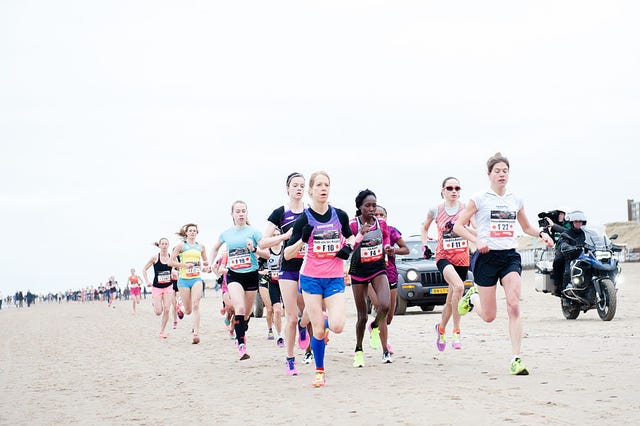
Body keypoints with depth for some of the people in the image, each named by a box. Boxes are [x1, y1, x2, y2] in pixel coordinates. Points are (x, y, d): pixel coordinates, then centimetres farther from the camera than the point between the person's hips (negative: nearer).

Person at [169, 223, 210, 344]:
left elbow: (205, 261, 25)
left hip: (197, 279, 1)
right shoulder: (181, 245, 0)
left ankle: (196, 334, -17)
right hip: (184, 279, -1)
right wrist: (184, 265, -16)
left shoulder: (201, 246, 10)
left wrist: (205, 267, 3)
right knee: (188, 310, 4)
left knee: (196, 306, -16)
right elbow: (170, 262, -3)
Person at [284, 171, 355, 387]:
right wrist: (302, 240, -24)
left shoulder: (340, 215, 1)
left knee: (337, 327, -13)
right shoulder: (304, 219, -6)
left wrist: (349, 247, 0)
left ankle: (326, 320, 24)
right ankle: (319, 372, 17)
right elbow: (287, 254, -6)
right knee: (318, 330, -2)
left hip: (335, 278, 2)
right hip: (311, 278, -1)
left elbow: (350, 236, 22)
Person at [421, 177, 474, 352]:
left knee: (451, 300, 11)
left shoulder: (467, 209, 1)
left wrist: (465, 227, -13)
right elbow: (424, 228, 18)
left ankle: (441, 328, 40)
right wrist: (425, 245, 4)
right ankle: (456, 332, -23)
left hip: (462, 258, 2)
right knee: (458, 286, -30)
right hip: (443, 256, -2)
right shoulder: (435, 211, 1)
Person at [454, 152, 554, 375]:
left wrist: (541, 233, 5)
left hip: (510, 256, 3)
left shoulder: (516, 200, 11)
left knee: (514, 306, -16)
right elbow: (458, 226, -1)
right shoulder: (479, 199, -2)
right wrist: (477, 241, -16)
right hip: (487, 256, -3)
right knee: (489, 316, 3)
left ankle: (516, 359, -14)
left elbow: (526, 227, 25)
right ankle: (472, 296, 38)